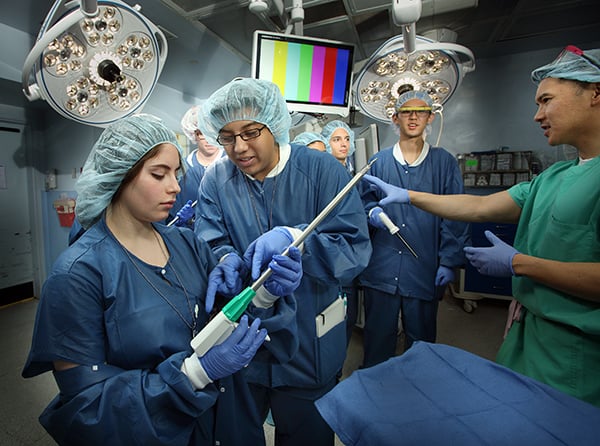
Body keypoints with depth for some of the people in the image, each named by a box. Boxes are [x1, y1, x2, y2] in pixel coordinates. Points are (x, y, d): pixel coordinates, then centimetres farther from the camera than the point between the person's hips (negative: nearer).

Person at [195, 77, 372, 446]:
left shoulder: (322, 170, -14)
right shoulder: (216, 180, -5)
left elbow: (355, 248, -20)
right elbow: (210, 246, -10)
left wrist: (292, 236, -35)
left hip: (309, 344, -1)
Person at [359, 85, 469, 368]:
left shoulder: (444, 162, 5)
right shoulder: (379, 161, 7)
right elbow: (365, 199, 14)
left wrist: (449, 261, -3)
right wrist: (372, 212, -10)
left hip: (424, 268, 0)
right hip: (381, 266, 1)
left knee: (421, 337, 13)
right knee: (378, 335, 12)